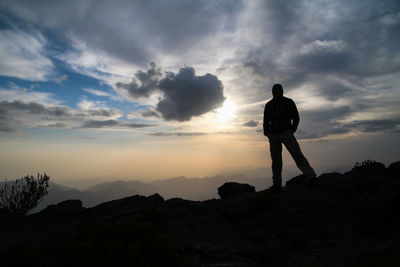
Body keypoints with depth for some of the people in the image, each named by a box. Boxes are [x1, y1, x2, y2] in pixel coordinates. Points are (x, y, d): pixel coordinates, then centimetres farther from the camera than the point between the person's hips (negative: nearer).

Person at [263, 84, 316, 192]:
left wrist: (292, 130, -4)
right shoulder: (268, 105, 13)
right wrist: (267, 132, 5)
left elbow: (296, 118, 9)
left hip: (286, 133, -2)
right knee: (276, 160, -2)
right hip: (273, 135, 2)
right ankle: (277, 184, 2)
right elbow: (266, 121, 19)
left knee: (297, 154, -16)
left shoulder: (288, 102, 7)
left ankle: (312, 177, -17)